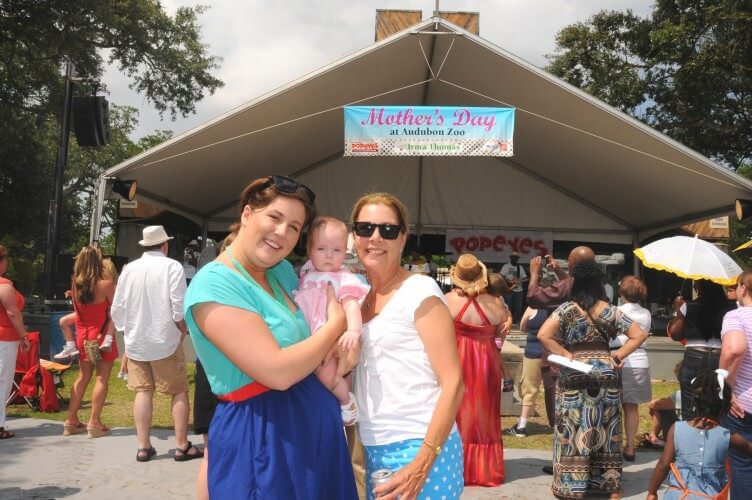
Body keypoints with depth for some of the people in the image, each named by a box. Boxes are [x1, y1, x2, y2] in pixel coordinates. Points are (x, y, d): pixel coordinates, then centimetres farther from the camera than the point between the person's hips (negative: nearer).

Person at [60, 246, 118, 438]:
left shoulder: (75, 285, 1)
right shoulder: (106, 284, -14)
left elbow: (79, 312, 8)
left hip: (83, 337, 5)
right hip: (102, 336, -5)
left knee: (83, 377, 15)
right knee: (102, 378, 1)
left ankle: (71, 421, 18)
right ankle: (94, 422, 1)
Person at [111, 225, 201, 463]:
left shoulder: (129, 269, 3)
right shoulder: (172, 267, -9)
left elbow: (117, 309, 5)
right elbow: (179, 307, -15)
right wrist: (183, 331, 1)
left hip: (135, 343, 4)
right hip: (165, 341, -4)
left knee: (142, 391, 9)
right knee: (179, 392, 5)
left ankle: (143, 446, 10)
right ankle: (182, 446, 6)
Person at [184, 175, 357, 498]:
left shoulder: (284, 271, 7)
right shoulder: (213, 285, -19)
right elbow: (278, 371, -26)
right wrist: (336, 323, -13)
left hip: (316, 423, 8)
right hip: (259, 434, -8)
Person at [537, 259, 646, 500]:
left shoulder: (567, 309, -9)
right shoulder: (610, 310, 2)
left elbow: (543, 335, -20)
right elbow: (639, 335, 5)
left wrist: (565, 354, -10)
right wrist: (618, 355, 3)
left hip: (575, 376, -3)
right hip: (606, 374, 4)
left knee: (574, 430, 5)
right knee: (606, 430, 13)